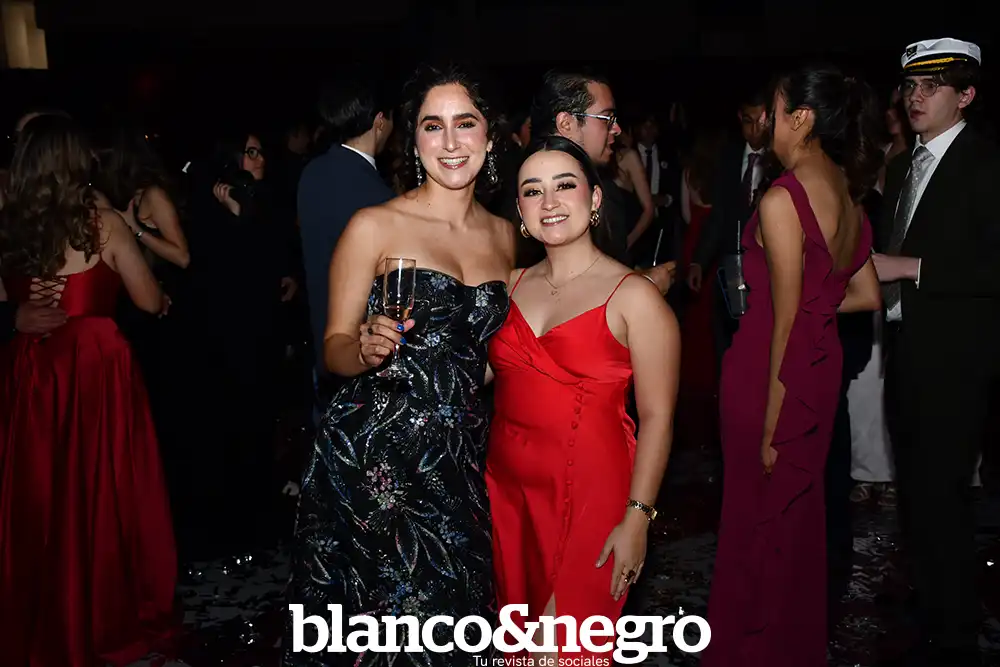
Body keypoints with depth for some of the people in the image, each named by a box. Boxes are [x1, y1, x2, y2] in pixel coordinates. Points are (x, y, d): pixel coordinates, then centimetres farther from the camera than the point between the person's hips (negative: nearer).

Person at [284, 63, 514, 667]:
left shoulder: (505, 235, 8)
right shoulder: (374, 227, -7)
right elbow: (335, 348, -4)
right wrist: (365, 350, -24)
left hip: (463, 456, 4)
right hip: (373, 456, -4)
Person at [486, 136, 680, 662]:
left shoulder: (634, 297, -10)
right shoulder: (513, 284, 7)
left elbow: (657, 416, -11)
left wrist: (637, 517, -16)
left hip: (588, 496, -5)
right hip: (506, 487, 5)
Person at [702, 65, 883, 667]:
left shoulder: (783, 199, -19)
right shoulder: (847, 195, 5)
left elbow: (786, 321, -19)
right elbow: (867, 296, 10)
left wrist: (769, 429, -14)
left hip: (771, 367, -8)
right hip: (823, 368, 8)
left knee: (760, 513, 8)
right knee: (801, 511, 21)